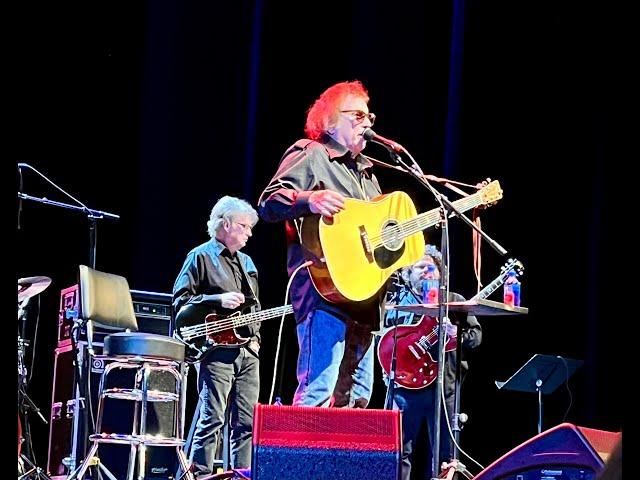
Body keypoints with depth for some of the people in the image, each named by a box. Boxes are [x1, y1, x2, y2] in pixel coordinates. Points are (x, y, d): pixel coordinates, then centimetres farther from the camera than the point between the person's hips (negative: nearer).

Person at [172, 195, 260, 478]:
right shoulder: (201, 256, 0)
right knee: (212, 418, -11)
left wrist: (256, 338, 13)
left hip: (248, 350, 7)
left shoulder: (246, 262, 23)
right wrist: (219, 300, -16)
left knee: (247, 421, 4)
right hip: (217, 348, -7)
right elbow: (181, 300, -6)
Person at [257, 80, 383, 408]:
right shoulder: (310, 155, 0)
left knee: (356, 399, 11)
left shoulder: (366, 172, 27)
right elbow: (268, 204, -13)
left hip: (363, 296, 9)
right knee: (318, 395, -17)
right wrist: (310, 199, -32)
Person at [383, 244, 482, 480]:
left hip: (444, 383, 1)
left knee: (443, 451, 5)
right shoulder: (396, 300, 8)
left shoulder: (454, 301, 11)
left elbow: (476, 334, 7)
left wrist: (458, 336, -12)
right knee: (401, 450, -2)